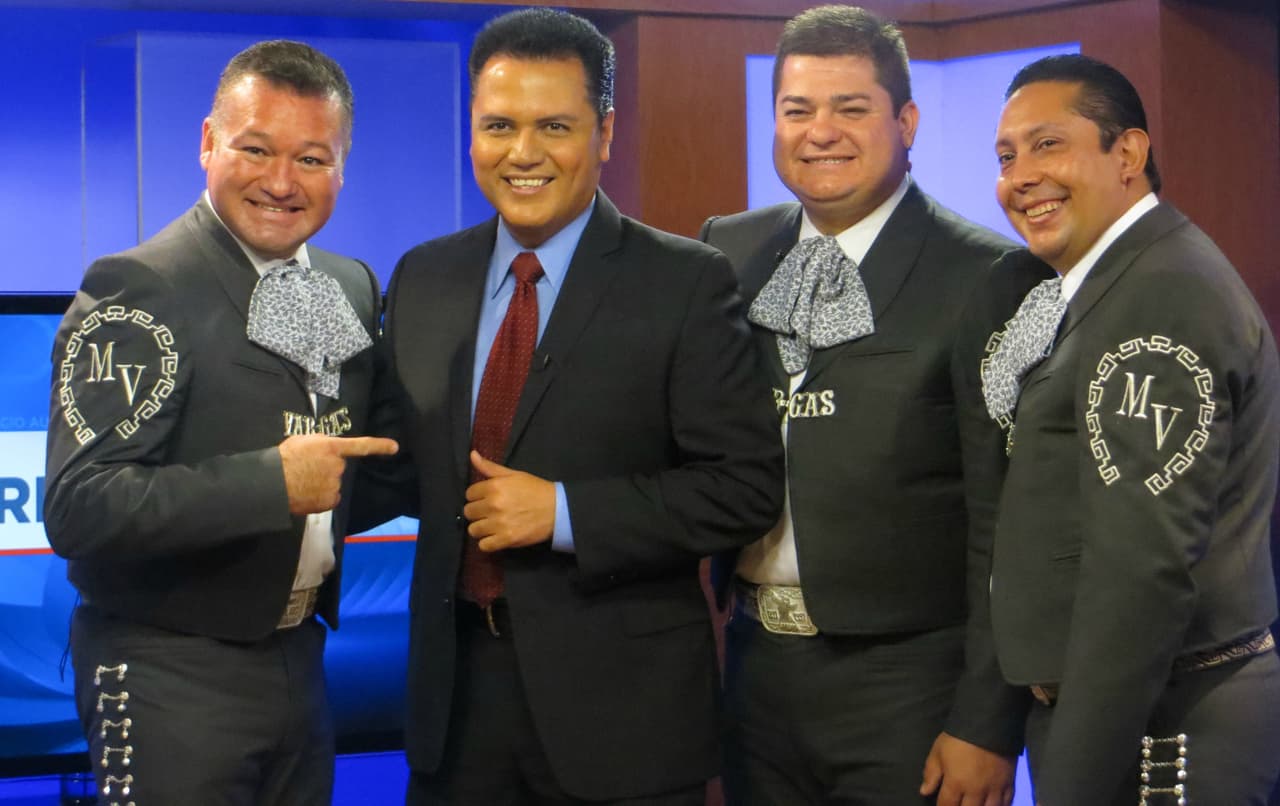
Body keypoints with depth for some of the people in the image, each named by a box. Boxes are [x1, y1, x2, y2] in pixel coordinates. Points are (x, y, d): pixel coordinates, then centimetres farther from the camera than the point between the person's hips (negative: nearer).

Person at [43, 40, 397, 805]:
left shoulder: (353, 287, 8)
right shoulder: (138, 289, -15)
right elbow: (78, 506, -23)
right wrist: (272, 483, -28)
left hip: (299, 659, 7)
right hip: (173, 678, -7)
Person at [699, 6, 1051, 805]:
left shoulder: (986, 278, -9)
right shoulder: (730, 253, 7)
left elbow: (1006, 524, -10)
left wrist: (987, 726, -12)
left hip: (906, 682, -4)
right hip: (759, 669, 5)